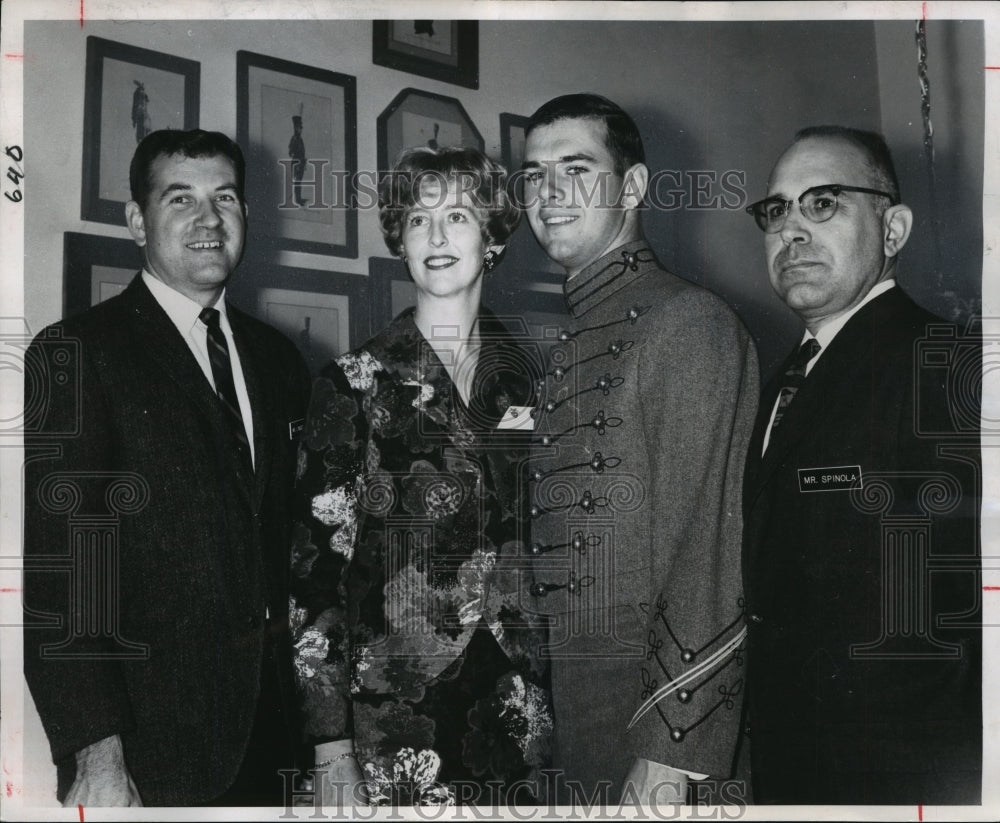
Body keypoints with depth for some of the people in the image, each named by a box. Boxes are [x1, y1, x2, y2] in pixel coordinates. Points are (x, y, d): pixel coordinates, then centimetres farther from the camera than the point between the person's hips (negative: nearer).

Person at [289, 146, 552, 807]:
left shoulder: (531, 381, 5)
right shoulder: (355, 385, -4)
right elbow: (315, 563, -6)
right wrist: (331, 749, -9)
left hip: (522, 715, 3)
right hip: (392, 717, -3)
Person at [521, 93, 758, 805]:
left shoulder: (689, 321, -12)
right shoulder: (569, 340, 12)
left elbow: (708, 558, -18)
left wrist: (668, 758, -20)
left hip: (649, 700, -7)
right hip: (553, 705, 7)